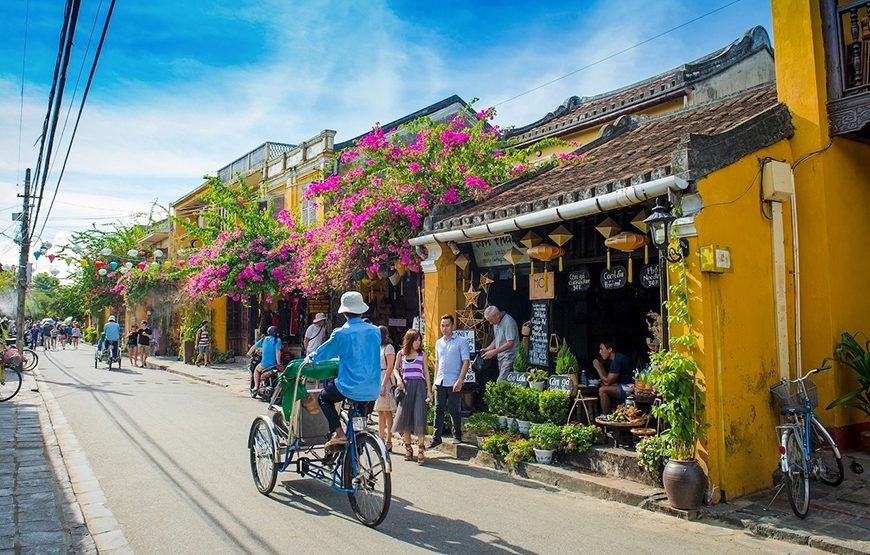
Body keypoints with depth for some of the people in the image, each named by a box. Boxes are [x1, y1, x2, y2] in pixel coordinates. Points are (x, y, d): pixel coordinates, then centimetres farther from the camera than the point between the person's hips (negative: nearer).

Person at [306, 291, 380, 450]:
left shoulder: (342, 333, -11)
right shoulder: (375, 331, 3)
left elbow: (321, 353, 1)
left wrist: (308, 358, 23)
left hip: (350, 387, -5)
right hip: (372, 391, 5)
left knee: (324, 398, 21)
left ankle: (338, 433, 3)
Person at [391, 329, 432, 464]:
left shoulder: (422, 354, 5)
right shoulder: (401, 353, 7)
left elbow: (426, 372, 6)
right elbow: (395, 369, 18)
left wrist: (429, 390, 1)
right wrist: (398, 379, -2)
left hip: (419, 386, -2)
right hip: (406, 386, 2)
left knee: (419, 417, -9)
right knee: (404, 417, 1)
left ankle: (421, 450, -7)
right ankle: (408, 449, 15)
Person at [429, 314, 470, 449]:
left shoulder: (461, 341, -3)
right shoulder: (438, 343, 14)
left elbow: (466, 361, -8)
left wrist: (460, 380, -17)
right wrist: (435, 379, 15)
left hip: (454, 383, -4)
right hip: (440, 382, 5)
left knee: (453, 410, 4)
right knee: (438, 410, 3)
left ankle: (457, 436, 20)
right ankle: (436, 438, 7)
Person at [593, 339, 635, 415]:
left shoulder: (618, 360, -18)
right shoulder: (616, 358, 13)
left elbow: (607, 382, -19)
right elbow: (607, 379, 13)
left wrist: (598, 368, -9)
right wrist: (600, 366, 4)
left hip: (629, 388, -11)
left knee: (602, 390, -20)